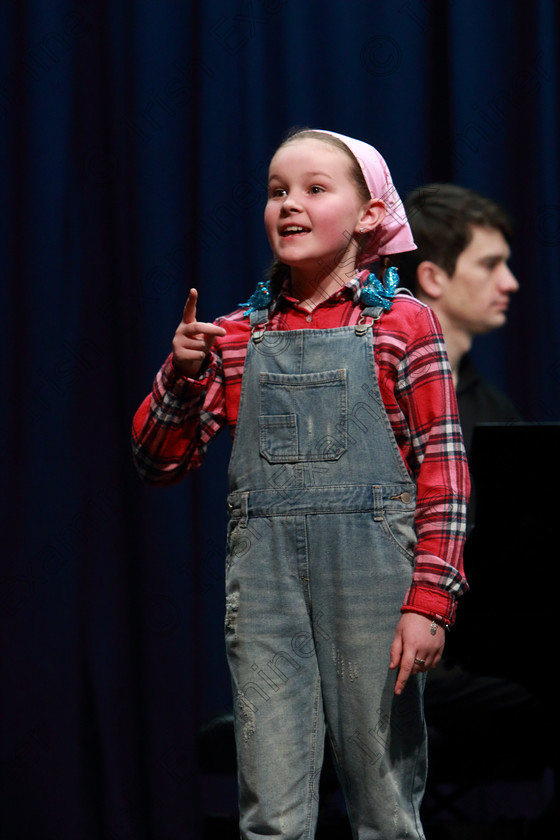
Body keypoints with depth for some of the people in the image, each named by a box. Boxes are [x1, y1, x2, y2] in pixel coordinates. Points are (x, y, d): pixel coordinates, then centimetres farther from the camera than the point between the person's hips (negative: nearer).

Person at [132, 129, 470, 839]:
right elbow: (159, 462, 13)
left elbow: (443, 468, -2)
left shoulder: (404, 324, 2)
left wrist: (430, 599, -10)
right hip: (263, 572, 3)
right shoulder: (237, 335, 11)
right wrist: (183, 374, -4)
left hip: (370, 567, -2)